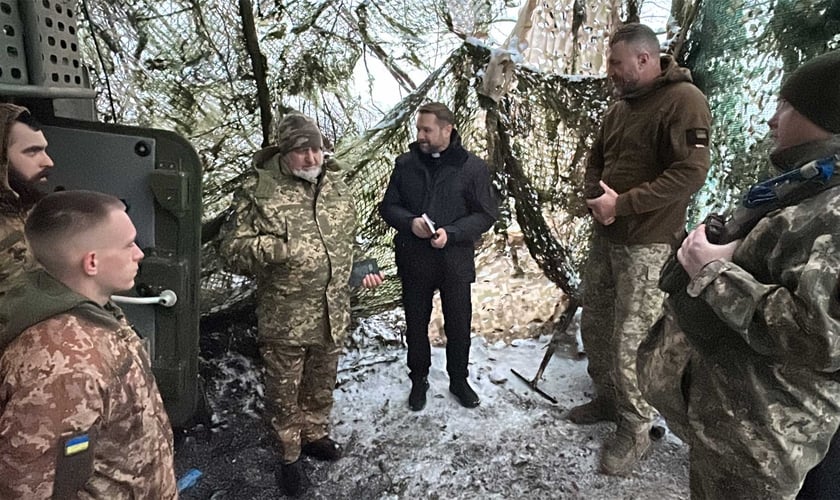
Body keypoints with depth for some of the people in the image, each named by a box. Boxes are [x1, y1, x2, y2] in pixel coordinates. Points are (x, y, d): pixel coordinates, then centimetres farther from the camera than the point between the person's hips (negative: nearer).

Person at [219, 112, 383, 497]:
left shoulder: (336, 187, 5)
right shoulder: (258, 191, -11)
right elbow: (234, 249, -12)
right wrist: (277, 247, -27)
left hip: (332, 314, 5)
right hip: (284, 319, -4)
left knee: (321, 384, 23)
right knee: (284, 391, 13)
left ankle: (315, 434, 48)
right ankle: (289, 454, 36)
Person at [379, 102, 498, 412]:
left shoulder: (473, 167, -6)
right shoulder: (405, 164, 1)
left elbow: (487, 213, -5)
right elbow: (388, 206, 5)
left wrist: (451, 233, -20)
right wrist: (409, 222, -16)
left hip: (455, 261, -1)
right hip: (414, 261, 2)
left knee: (459, 325, 13)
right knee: (416, 325, 14)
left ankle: (459, 380, 36)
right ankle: (419, 380, 36)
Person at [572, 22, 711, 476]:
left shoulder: (683, 100, -12)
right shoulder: (620, 107, 13)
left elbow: (690, 172, -20)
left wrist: (622, 204, -19)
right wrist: (594, 194, -2)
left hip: (647, 243, -8)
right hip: (605, 235, 8)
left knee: (630, 341, -4)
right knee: (594, 324, 15)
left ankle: (634, 430, 16)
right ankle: (607, 398, 35)